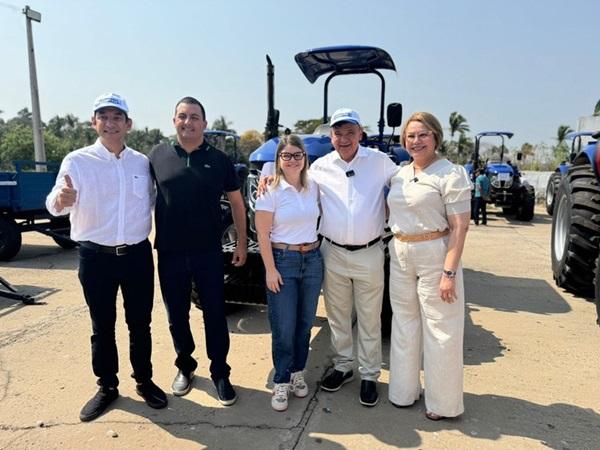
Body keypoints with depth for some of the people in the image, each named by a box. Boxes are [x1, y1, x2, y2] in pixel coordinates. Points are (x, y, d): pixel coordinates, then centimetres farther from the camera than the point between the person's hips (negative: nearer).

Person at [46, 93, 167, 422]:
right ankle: (107, 386, 29)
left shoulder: (142, 162, 3)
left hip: (138, 254, 2)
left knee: (140, 324, 13)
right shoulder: (77, 161, -4)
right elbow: (53, 206, -12)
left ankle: (144, 381, 30)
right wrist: (61, 200, -34)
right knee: (102, 327, 11)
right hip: (96, 257, -2)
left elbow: (152, 201, 14)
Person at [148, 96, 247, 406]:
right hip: (170, 252, 2)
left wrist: (242, 243, 4)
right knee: (176, 316, 14)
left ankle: (220, 373, 21)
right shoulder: (158, 155, 2)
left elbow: (236, 201, 7)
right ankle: (185, 366, 35)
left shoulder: (219, 160, 0)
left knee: (215, 314, 5)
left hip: (208, 252, -1)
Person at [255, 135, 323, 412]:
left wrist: (316, 250, 5)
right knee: (284, 327, 1)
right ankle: (281, 382, 15)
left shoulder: (313, 187, 4)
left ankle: (297, 373, 29)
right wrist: (270, 270, -11)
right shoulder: (271, 190, -8)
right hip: (282, 261, -4)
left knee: (305, 323, 12)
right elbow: (262, 234, -9)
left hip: (312, 260, 4)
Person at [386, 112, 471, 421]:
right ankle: (404, 391, 31)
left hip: (434, 255, -6)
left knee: (440, 330, 3)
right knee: (404, 325, 15)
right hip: (399, 255, 7)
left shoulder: (450, 174, -9)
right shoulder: (400, 174, 10)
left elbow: (459, 226, -14)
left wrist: (449, 272, -19)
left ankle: (443, 402, 21)